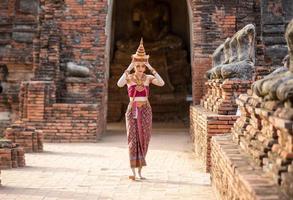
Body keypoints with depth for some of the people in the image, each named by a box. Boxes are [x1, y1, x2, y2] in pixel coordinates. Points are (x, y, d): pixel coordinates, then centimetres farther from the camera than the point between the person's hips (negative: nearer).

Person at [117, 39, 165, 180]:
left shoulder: (148, 78, 1)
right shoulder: (129, 77, -4)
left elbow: (161, 83, -18)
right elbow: (119, 84, -27)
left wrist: (151, 68, -20)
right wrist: (129, 68, -26)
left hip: (145, 111, 2)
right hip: (132, 110, -2)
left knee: (143, 139, 5)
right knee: (132, 139, -7)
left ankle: (140, 170, 17)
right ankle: (133, 171, -8)